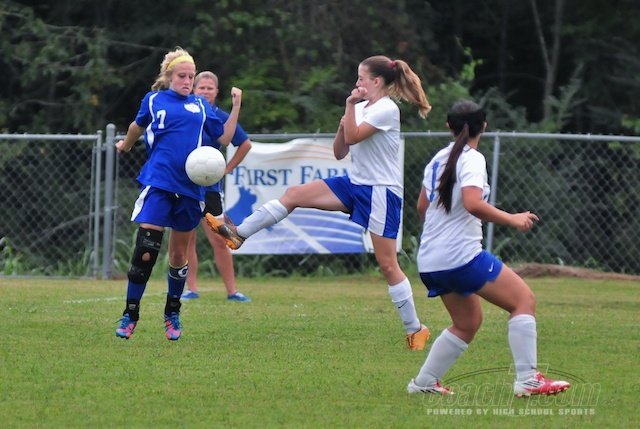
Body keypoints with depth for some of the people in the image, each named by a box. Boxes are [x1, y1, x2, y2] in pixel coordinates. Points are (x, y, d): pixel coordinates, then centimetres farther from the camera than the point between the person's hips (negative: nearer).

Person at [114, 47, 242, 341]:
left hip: (190, 189, 3)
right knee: (145, 251, -13)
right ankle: (130, 315, -3)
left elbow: (224, 137, 13)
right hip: (158, 184, -3)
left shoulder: (200, 105, 11)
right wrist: (125, 145, 38)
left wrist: (236, 106, 7)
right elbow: (138, 126, 25)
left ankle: (172, 316, 26)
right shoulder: (154, 101, 6)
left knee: (179, 255, 10)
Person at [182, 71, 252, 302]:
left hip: (209, 186, -1)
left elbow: (245, 144, 12)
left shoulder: (221, 118, -1)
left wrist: (227, 169, 7)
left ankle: (231, 290, 2)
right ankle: (191, 288, 8)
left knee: (219, 241, -3)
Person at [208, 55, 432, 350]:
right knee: (294, 194, -3)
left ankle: (415, 329, 0)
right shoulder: (363, 108, 13)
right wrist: (343, 125, -3)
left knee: (387, 264, -8)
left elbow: (352, 138, -23)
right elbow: (340, 152, 13)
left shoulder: (387, 109, -13)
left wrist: (351, 105, -18)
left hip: (382, 191, -8)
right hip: (355, 184, 8)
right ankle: (238, 234, 0)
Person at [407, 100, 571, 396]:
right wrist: (512, 220, -17)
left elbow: (422, 207, 24)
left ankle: (423, 382, 17)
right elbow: (473, 203, -27)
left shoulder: (438, 159, 13)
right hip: (462, 255, -9)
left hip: (430, 261, 9)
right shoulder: (471, 160, -11)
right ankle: (527, 380, -12)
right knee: (524, 300, -4)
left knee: (468, 322, 21)